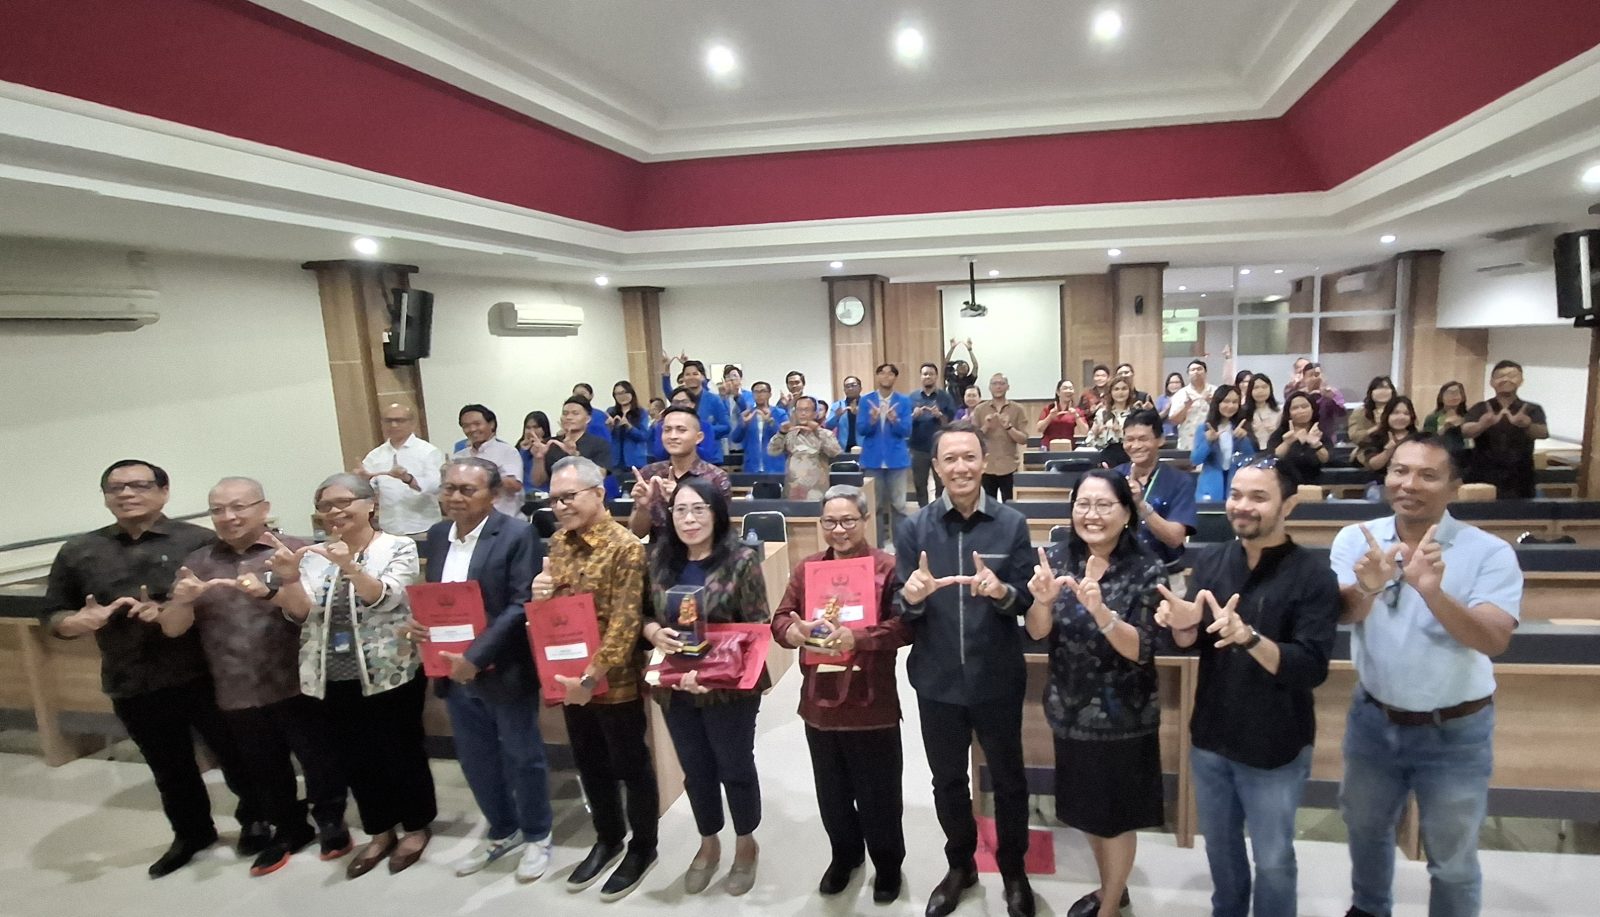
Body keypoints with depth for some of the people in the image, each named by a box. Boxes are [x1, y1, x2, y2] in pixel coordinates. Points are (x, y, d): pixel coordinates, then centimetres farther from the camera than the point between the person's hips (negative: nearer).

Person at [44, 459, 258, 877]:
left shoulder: (199, 541, -6)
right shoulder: (78, 552, 6)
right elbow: (53, 617, 10)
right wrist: (79, 621, -13)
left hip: (205, 677, -3)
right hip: (132, 687, 4)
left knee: (236, 755, 9)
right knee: (169, 768, 19)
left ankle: (255, 820, 33)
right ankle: (192, 833, 40)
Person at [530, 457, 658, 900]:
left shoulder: (625, 547, -17)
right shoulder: (558, 542, 5)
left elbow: (624, 623, -21)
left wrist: (592, 677, -26)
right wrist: (539, 595, -7)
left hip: (615, 681, -6)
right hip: (569, 678, 7)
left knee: (630, 766, 10)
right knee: (589, 765, 20)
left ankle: (642, 848, 30)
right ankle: (608, 839, 40)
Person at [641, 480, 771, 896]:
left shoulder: (741, 560, -14)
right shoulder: (659, 558, -1)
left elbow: (757, 627, -15)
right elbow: (644, 613, 7)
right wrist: (653, 632, -16)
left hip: (730, 687, -4)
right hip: (675, 686, 4)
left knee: (735, 768, 15)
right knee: (696, 770, 21)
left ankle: (746, 843, 41)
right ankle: (708, 843, 45)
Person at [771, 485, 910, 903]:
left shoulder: (888, 567, -9)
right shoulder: (805, 568, 5)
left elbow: (905, 626, -18)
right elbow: (780, 619, 4)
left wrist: (856, 637, -30)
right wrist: (792, 629, -20)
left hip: (872, 705, -4)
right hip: (819, 703, 4)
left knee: (877, 794, 13)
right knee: (832, 793, 21)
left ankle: (888, 863, 37)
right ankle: (844, 854, 44)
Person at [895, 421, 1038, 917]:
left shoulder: (1012, 524, -7)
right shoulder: (913, 528, -6)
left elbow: (1026, 600, -7)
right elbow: (900, 610, -5)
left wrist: (1002, 591, -29)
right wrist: (912, 596, -28)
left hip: (997, 678, -1)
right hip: (937, 680, 1)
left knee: (1008, 778, 18)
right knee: (947, 780, 19)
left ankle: (1014, 870, 43)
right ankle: (960, 865, 44)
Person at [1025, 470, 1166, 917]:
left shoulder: (1146, 571, -16)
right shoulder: (1056, 559, -6)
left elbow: (1140, 651, -20)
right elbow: (1037, 633, -8)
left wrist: (1100, 610, -38)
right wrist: (1042, 599, -30)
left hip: (1123, 716, -4)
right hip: (1070, 710, 4)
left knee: (1116, 814, 13)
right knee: (1086, 809, 22)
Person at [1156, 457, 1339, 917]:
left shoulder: (1312, 576, -15)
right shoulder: (1211, 561, -2)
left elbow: (1313, 669, -23)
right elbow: (1189, 644, -2)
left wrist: (1248, 637, -39)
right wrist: (1183, 625, -25)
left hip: (1276, 748, -4)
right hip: (1210, 737, 4)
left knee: (1273, 859, 14)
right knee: (1220, 847, 22)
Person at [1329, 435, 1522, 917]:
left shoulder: (1490, 552, -15)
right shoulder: (1356, 538, -8)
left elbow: (1494, 640, -26)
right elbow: (1343, 612, -20)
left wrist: (1433, 592, -42)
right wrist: (1367, 588, -42)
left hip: (1455, 731, -3)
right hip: (1373, 718, 3)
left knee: (1452, 858, 14)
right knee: (1365, 827, 24)